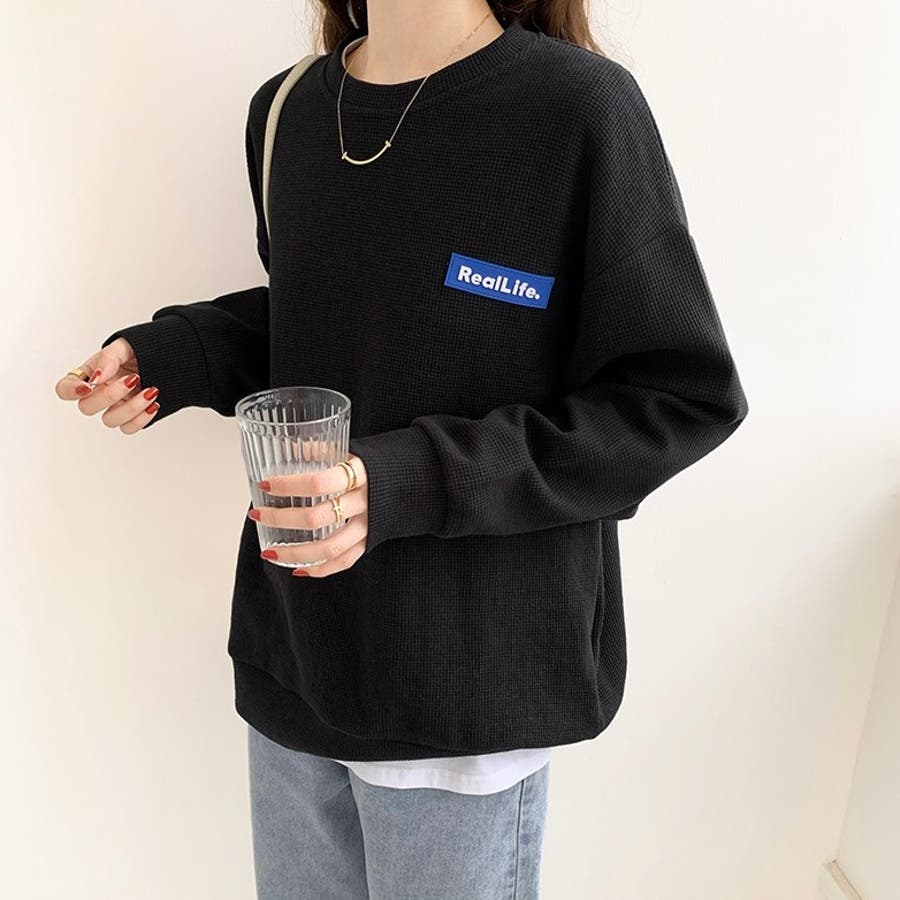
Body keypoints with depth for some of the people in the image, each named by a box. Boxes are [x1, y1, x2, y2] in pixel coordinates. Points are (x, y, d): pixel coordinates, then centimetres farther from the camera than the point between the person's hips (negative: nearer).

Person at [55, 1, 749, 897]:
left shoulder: (581, 108, -16)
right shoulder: (285, 110, 3)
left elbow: (683, 400, -14)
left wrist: (412, 484, -24)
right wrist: (171, 353, -4)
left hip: (466, 681, -5)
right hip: (291, 655, 6)